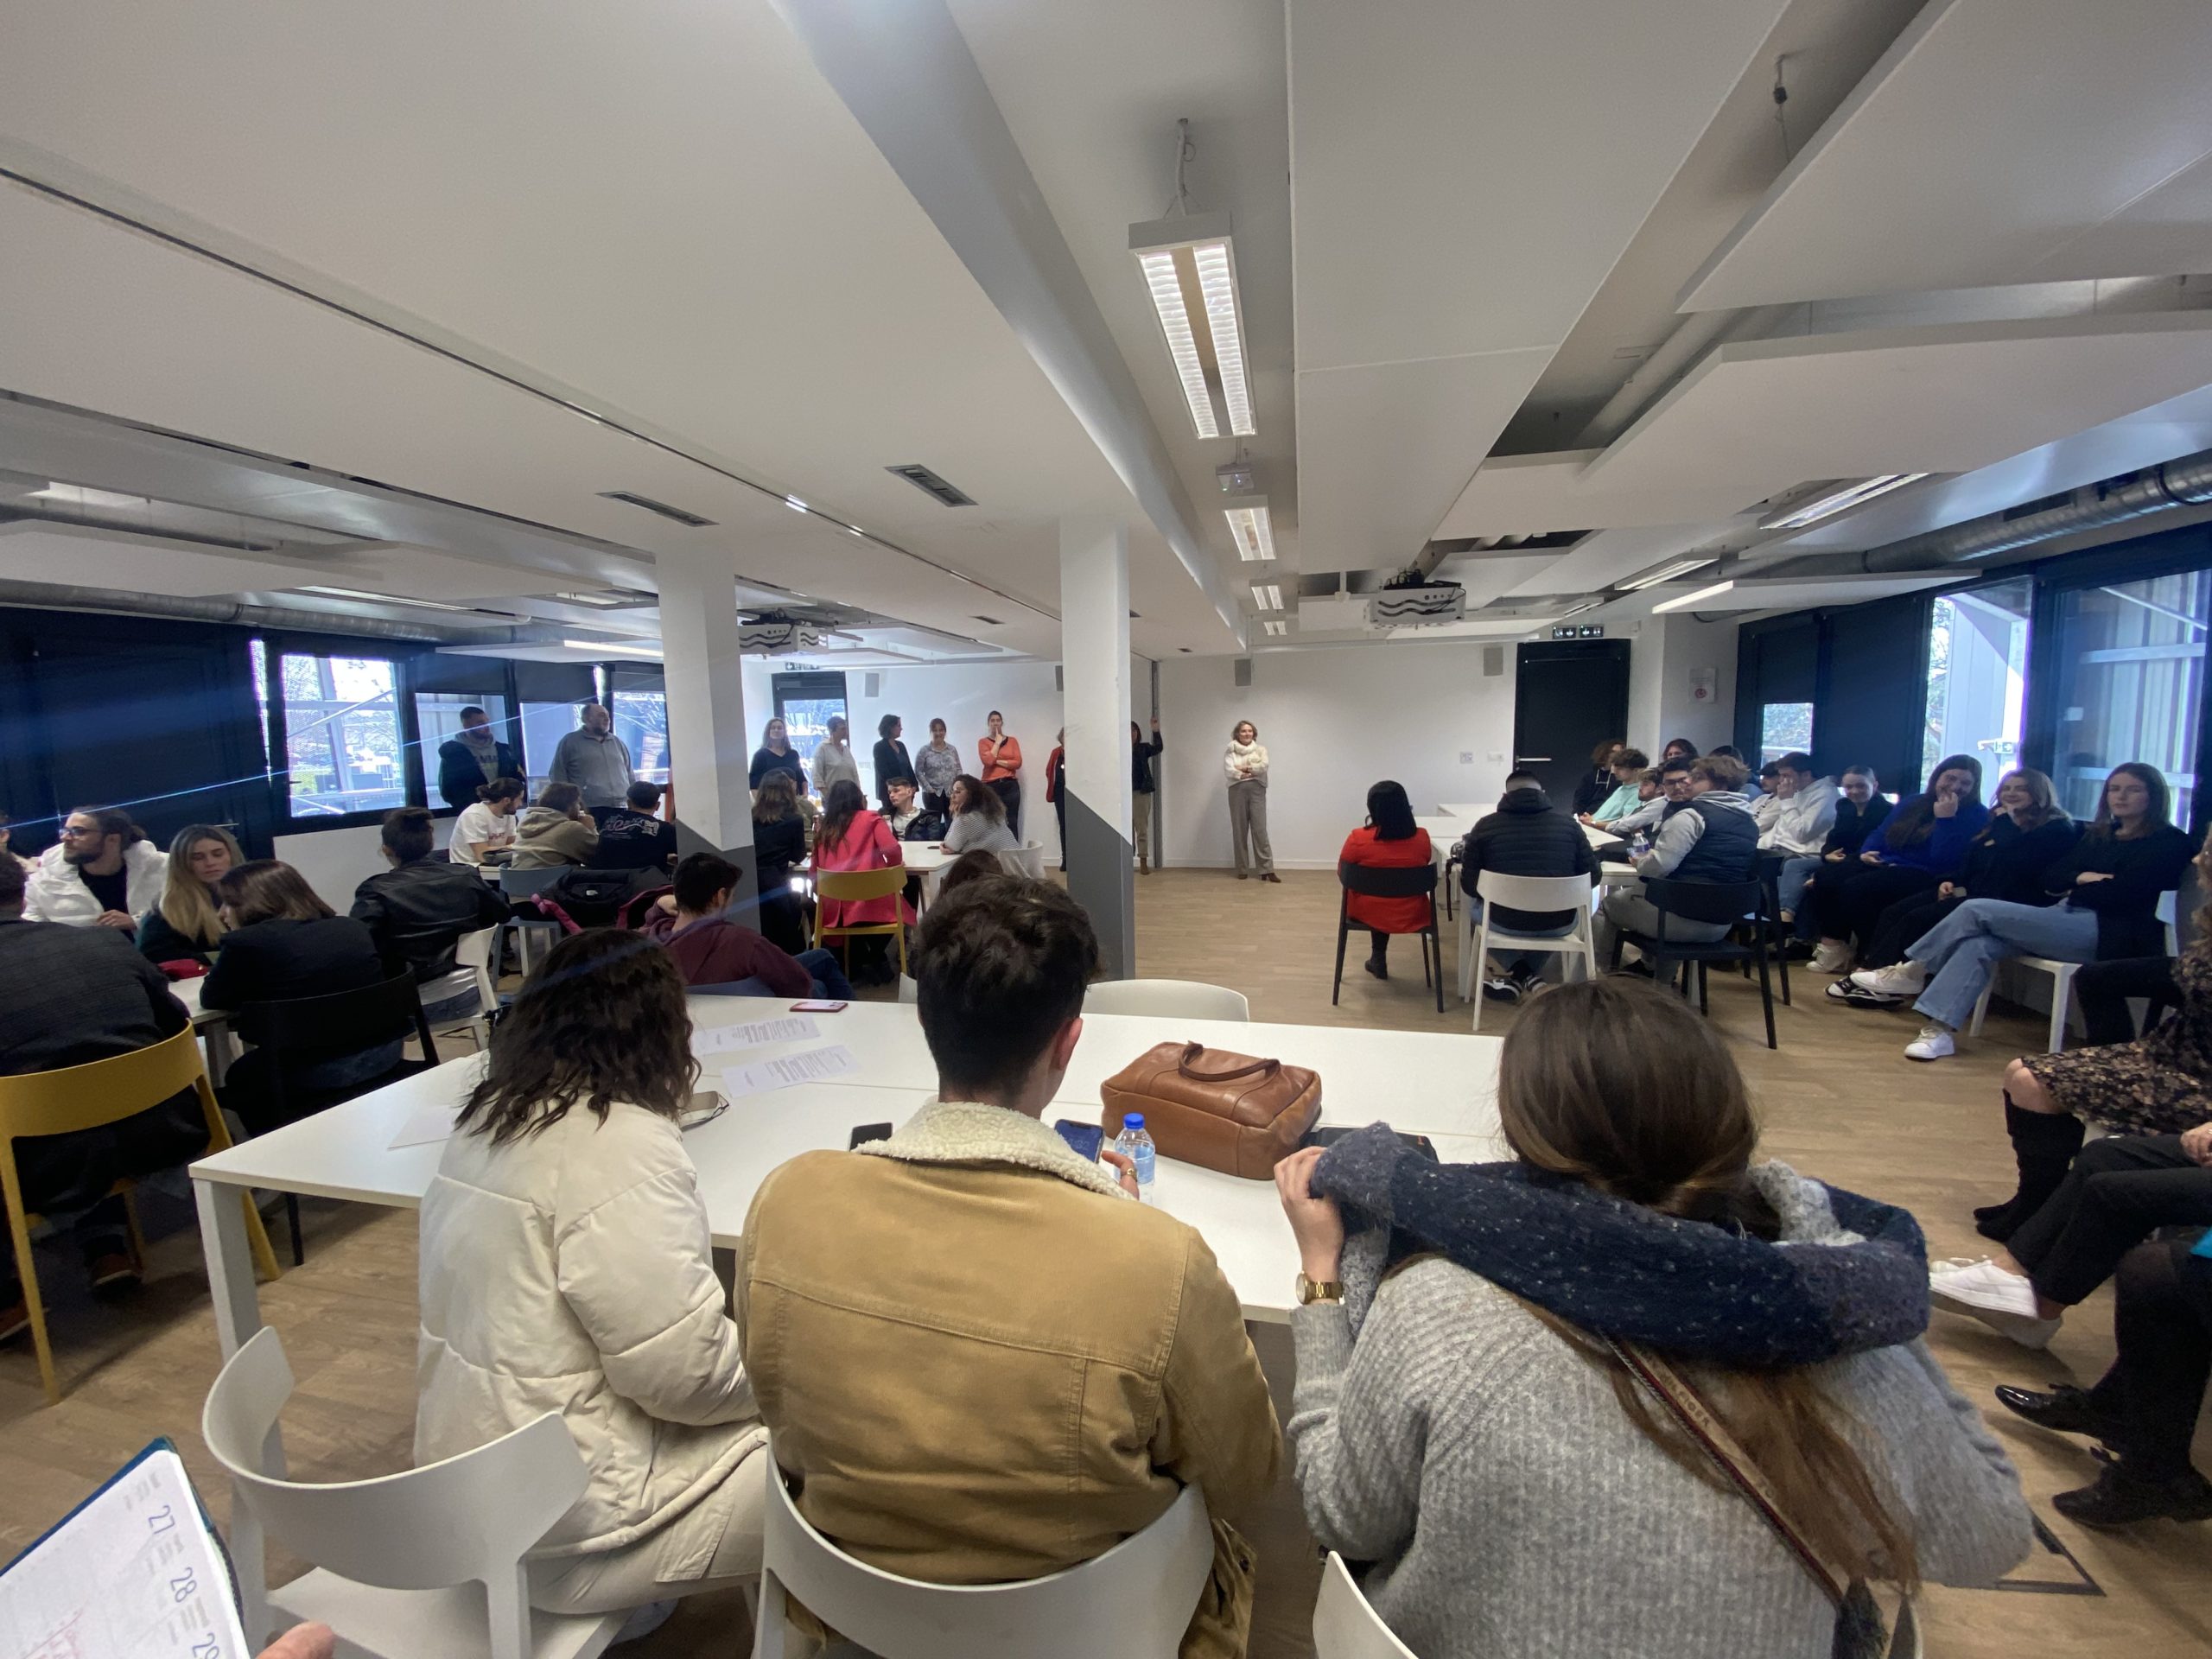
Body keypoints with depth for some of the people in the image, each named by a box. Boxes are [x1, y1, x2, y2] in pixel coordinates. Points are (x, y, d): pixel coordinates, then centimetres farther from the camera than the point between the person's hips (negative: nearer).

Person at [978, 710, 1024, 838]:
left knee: (1011, 823, -3)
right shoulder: (983, 741, 7)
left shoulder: (1012, 740, 12)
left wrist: (997, 761, -5)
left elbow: (1017, 763, 0)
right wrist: (997, 742, -2)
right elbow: (987, 760, -10)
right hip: (990, 786, -1)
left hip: (1010, 785, 2)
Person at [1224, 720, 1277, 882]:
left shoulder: (1260, 749, 12)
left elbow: (1264, 766, -6)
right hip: (1237, 790, 0)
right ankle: (1242, 869, 10)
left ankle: (1266, 870, -7)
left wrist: (1246, 768, -8)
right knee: (1239, 830, 2)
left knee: (1260, 829, -6)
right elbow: (1228, 769, -7)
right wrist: (1242, 775, -17)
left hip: (1256, 789, 0)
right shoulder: (1231, 751, 9)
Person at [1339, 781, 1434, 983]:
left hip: (1367, 913, -1)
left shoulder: (1358, 838, -19)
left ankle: (1379, 958, 41)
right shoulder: (1421, 837, -12)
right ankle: (1378, 959, 44)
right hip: (1411, 915, 2)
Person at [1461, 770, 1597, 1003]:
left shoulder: (1486, 825, -6)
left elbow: (1469, 885, -1)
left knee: (1474, 903, 32)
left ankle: (1517, 972, 24)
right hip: (1559, 923, 1)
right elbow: (1592, 876, 4)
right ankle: (1525, 976, 29)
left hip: (1505, 922, -1)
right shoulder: (1567, 823, -2)